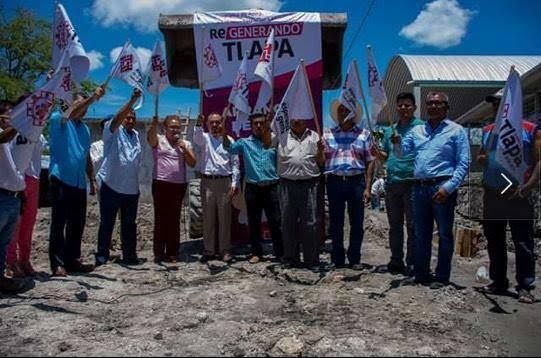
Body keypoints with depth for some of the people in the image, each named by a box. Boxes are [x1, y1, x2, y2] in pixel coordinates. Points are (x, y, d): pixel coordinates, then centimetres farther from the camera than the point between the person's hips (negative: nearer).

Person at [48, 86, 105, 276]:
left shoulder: (85, 128, 19)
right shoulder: (58, 119, 1)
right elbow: (71, 114, -22)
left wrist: (92, 179, 18)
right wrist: (92, 98, -28)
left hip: (80, 183, 7)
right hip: (61, 180, -6)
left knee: (77, 224, 9)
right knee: (59, 223, -2)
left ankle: (72, 260, 19)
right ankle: (57, 263, 3)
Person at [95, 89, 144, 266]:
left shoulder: (135, 134, 15)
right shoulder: (112, 130, -2)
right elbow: (117, 118, -25)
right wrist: (132, 100, -34)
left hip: (131, 188, 6)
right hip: (111, 186, -5)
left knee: (129, 224, 11)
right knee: (107, 223, 2)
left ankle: (129, 255, 21)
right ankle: (102, 255, 12)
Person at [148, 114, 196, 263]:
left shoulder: (185, 144, 13)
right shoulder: (158, 140, 5)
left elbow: (192, 163, 6)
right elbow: (150, 136, -19)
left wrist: (185, 149, -8)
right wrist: (154, 124, -38)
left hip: (179, 185, 3)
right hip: (161, 184, -2)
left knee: (174, 220, 6)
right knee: (160, 219, 0)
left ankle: (172, 253, 13)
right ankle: (159, 253, 7)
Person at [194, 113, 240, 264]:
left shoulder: (229, 141, 9)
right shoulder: (204, 138, 10)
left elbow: (235, 163, 6)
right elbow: (196, 138, -16)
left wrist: (234, 184, -2)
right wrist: (198, 124, -35)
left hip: (225, 182, 0)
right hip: (207, 181, 1)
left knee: (224, 217, 3)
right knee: (208, 217, 5)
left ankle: (225, 250, 11)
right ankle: (209, 250, 14)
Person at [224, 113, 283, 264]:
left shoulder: (274, 142, 9)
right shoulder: (245, 143, 7)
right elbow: (229, 147, -6)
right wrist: (224, 132, -18)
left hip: (271, 188, 0)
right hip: (252, 189, 0)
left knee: (275, 222, 4)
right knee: (254, 223, 8)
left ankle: (280, 253, 15)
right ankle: (256, 253, 20)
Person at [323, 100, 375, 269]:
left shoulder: (364, 135, 8)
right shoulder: (328, 134, 11)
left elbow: (370, 162, 4)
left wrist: (367, 187, -4)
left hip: (357, 181, 0)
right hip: (334, 181, 1)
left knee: (357, 223, 5)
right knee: (336, 223, 6)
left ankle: (355, 259, 18)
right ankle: (337, 259, 17)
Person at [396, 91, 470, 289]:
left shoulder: (456, 130, 1)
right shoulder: (417, 130, 15)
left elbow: (463, 164, -6)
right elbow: (404, 152, 5)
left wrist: (448, 187, -16)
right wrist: (397, 141, -17)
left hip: (442, 188, -5)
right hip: (420, 188, 5)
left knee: (444, 234, 4)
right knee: (421, 234, 12)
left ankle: (442, 277, 15)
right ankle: (421, 274, 23)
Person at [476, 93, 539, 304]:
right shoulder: (488, 131, 15)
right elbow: (481, 156, 24)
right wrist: (481, 159, 0)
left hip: (518, 196, -5)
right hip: (492, 194, 6)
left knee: (523, 243, -1)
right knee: (494, 241, 12)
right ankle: (498, 282, 24)